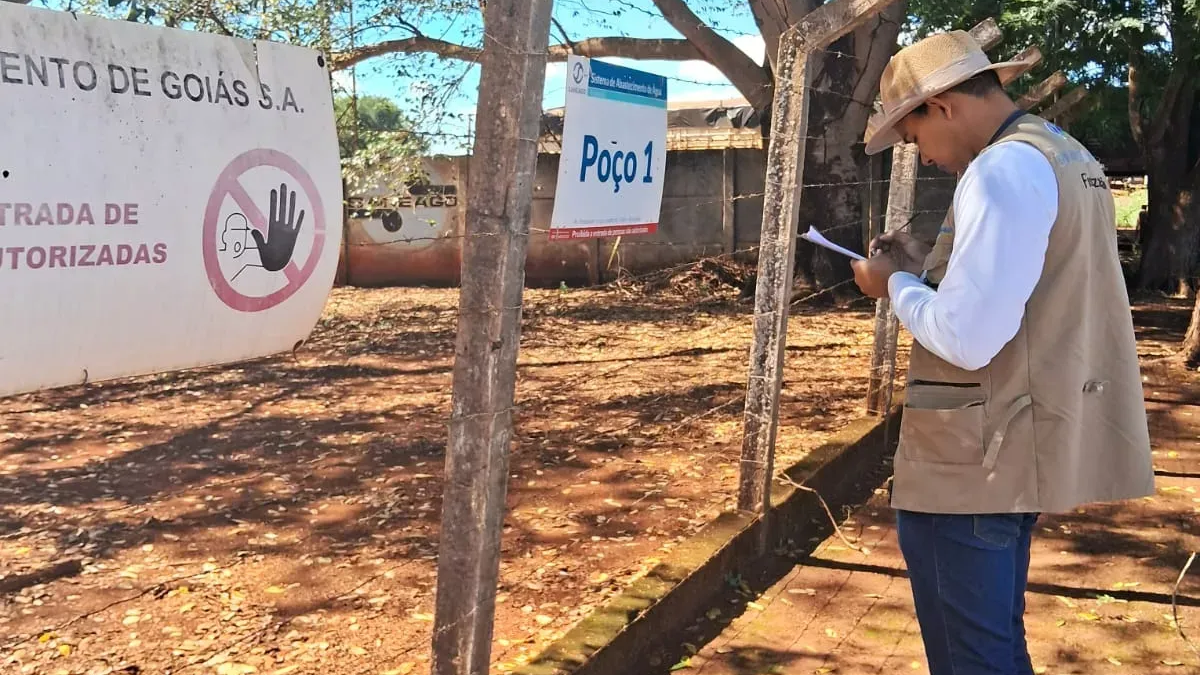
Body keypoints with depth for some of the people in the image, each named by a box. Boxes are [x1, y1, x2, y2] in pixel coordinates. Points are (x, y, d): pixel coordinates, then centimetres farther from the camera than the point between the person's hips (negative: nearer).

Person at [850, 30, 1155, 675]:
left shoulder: (1003, 170, -19)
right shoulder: (1065, 157, 13)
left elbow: (966, 338, -26)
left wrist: (896, 284, -9)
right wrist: (929, 264, 12)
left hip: (975, 463, -10)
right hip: (1022, 450, 10)